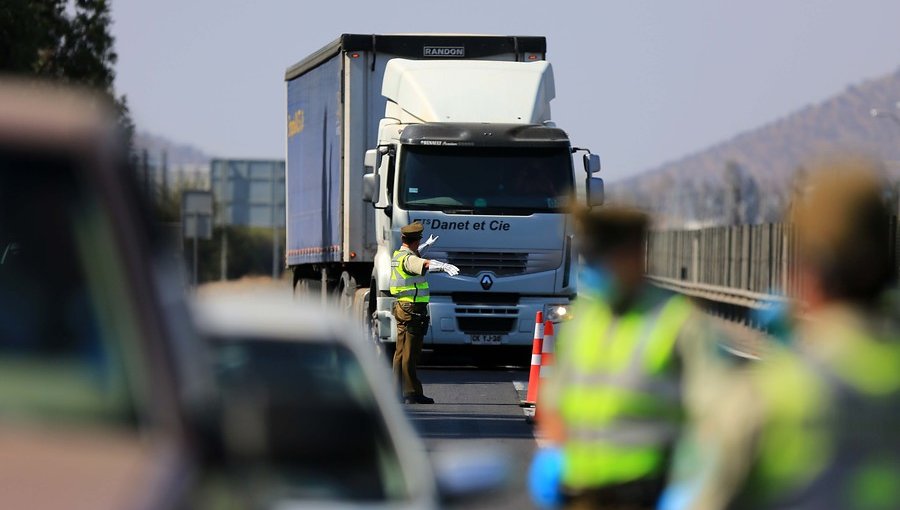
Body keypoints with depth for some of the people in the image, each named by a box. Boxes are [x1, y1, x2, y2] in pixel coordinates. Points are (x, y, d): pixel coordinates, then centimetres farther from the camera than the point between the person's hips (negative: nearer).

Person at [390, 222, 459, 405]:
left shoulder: (397, 255, 12)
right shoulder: (409, 259, -18)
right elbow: (425, 264, -41)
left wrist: (426, 246, 54)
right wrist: (444, 266, -58)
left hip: (401, 307, 10)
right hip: (413, 309, -10)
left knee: (401, 352, 14)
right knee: (411, 353, -8)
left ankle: (397, 390, 19)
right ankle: (412, 393, -7)